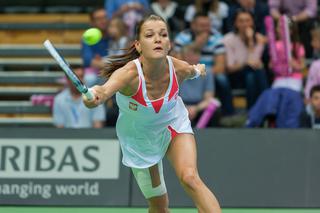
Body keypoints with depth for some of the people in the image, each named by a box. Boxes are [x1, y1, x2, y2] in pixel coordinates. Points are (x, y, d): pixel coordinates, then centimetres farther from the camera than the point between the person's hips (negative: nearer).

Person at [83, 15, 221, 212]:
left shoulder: (179, 69, -27)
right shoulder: (129, 73, -39)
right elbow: (107, 89, -62)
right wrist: (95, 95, -85)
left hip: (174, 124, 1)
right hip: (139, 137, -1)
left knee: (190, 178, -26)